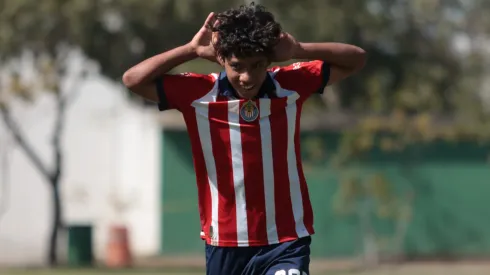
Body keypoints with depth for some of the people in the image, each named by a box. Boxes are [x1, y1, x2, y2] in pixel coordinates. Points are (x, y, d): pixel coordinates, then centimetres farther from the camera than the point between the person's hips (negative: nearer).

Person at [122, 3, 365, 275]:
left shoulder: (291, 86, -3)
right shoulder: (197, 94, -6)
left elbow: (356, 59, 3)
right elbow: (133, 79, -10)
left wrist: (297, 50, -12)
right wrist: (192, 50, -13)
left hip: (285, 244, -1)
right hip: (225, 247, 1)